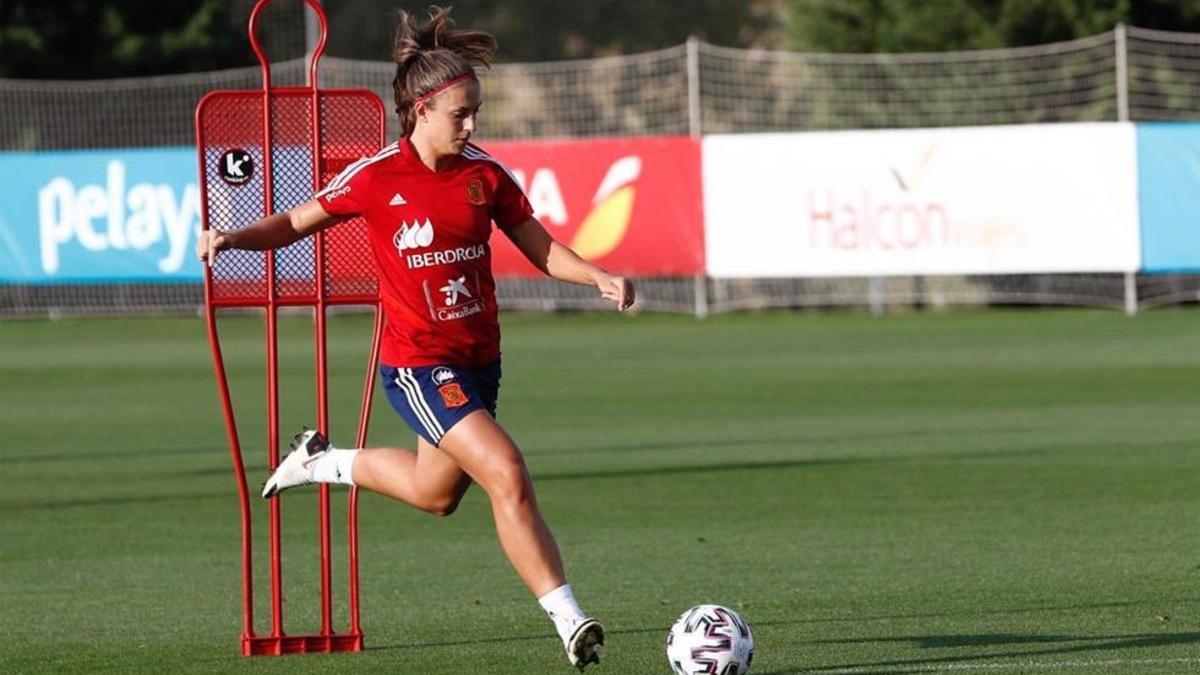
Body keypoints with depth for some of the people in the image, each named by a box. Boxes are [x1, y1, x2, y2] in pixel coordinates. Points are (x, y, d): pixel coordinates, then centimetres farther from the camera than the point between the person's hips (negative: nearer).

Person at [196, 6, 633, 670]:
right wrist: (234, 237, -18)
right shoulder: (376, 178, -12)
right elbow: (295, 223, 0)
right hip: (418, 365, -6)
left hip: (478, 359, 6)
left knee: (437, 492, 22)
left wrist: (600, 277, -11)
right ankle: (570, 622, -17)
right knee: (506, 473, -21)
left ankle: (325, 461, 48)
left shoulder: (485, 174, -1)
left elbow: (541, 249, 7)